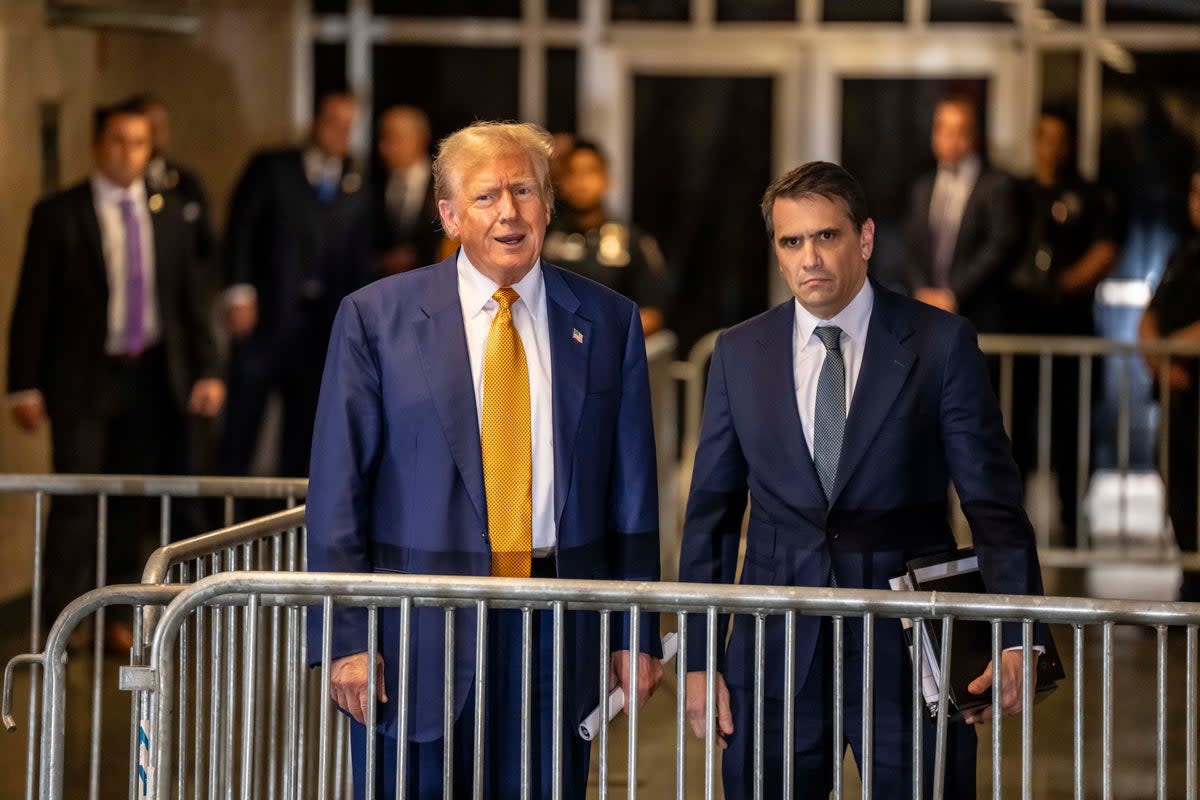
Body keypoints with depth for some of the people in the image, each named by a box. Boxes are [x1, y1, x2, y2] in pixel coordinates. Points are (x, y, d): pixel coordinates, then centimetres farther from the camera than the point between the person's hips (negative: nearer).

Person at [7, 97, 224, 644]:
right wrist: (25, 386, -8)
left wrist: (207, 370, 3)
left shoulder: (169, 214, 8)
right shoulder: (58, 215, -4)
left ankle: (114, 616, 19)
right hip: (82, 380, -4)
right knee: (76, 505, -8)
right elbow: (32, 306, -4)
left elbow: (192, 297, 12)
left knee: (131, 507, 9)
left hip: (149, 379, 4)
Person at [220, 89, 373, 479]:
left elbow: (360, 260, 11)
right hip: (264, 318, -3)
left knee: (303, 430, 4)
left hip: (323, 326, 3)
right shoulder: (270, 169, 4)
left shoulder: (355, 189, 11)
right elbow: (240, 231, -2)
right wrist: (240, 292, -12)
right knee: (241, 421, -3)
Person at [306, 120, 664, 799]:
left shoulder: (607, 323, 8)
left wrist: (639, 635, 5)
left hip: (560, 638, 2)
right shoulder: (376, 318, 2)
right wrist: (347, 637, -7)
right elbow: (338, 486, -1)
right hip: (420, 634, -2)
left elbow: (632, 489, 9)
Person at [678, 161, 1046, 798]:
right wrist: (698, 660, 4)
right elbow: (711, 514, 9)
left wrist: (1016, 638, -14)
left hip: (906, 650, -2)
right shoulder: (739, 354, 7)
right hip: (776, 654, 2)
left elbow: (994, 504, -3)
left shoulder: (941, 345, -2)